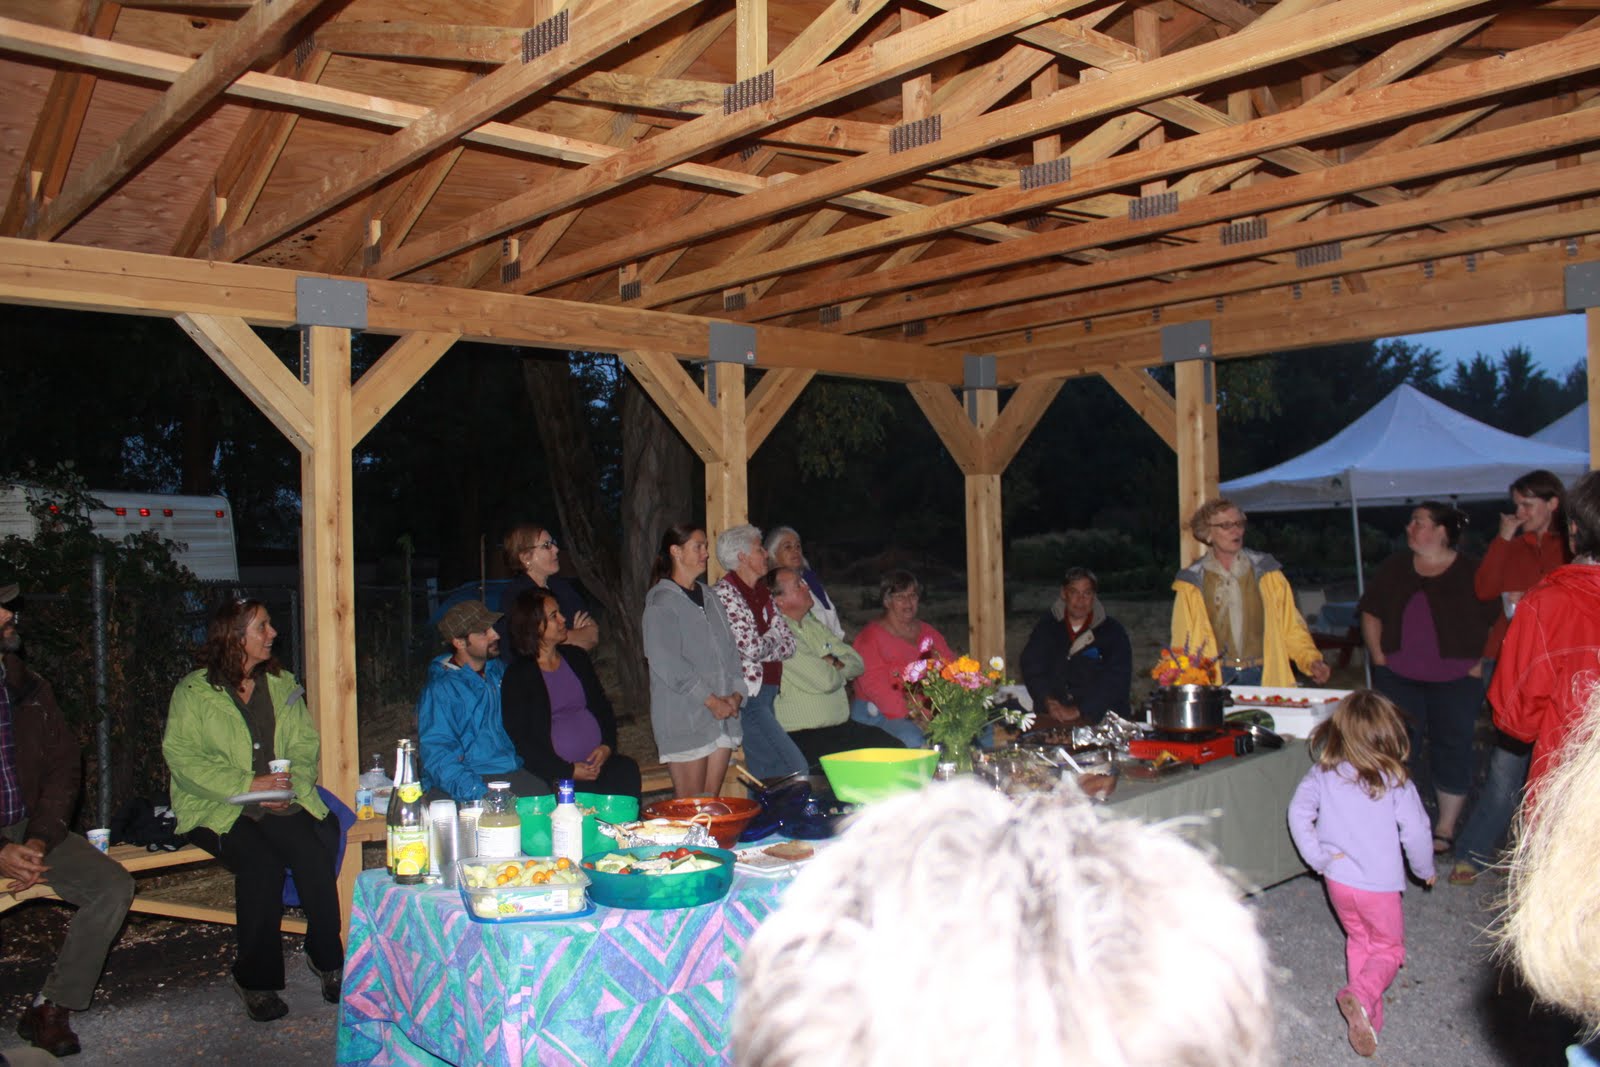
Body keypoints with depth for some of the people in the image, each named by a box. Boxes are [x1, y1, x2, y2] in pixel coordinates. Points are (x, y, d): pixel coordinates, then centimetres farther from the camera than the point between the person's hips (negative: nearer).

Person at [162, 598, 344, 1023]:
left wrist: (293, 782, -8)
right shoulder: (194, 691, 1)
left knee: (314, 854, -26)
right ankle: (256, 979, -14)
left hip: (283, 799, 3)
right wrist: (248, 784, -17)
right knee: (261, 863, -30)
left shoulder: (282, 685, 16)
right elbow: (182, 757, -8)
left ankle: (327, 958, -7)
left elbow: (305, 744, 14)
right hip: (216, 807, -3)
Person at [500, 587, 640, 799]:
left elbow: (602, 706, 22)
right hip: (557, 773, -5)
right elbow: (519, 739, -6)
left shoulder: (576, 657, 17)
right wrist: (568, 771, -12)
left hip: (600, 762, 5)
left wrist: (607, 746, 2)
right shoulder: (517, 674, -1)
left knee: (627, 770, -25)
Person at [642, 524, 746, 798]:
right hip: (684, 717, -7)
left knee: (712, 802, 8)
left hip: (723, 714, 7)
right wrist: (710, 700, -15)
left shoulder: (709, 598, 17)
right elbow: (667, 663, -15)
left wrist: (736, 693, 0)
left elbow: (730, 649, 15)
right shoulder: (661, 603, -7)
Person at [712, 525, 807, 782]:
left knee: (766, 775, 13)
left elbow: (788, 644, 9)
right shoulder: (725, 593, -11)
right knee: (796, 770, -13)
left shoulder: (762, 594, 16)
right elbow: (753, 648, -19)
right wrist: (772, 640, 0)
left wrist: (762, 646, -8)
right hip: (747, 697, -9)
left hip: (766, 695, 9)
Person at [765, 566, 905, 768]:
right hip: (802, 736, -8)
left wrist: (833, 663, -8)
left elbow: (857, 664, 14)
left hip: (843, 726, 8)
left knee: (897, 750, -6)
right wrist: (840, 668, 3)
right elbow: (825, 680, -20)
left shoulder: (813, 625, 15)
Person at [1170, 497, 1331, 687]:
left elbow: (1291, 627, 10)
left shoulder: (1266, 573, 11)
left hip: (1266, 677, 1)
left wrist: (1312, 660, -4)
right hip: (1215, 681, -1)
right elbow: (1182, 643, 6)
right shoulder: (1192, 583, 6)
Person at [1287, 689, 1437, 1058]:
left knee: (1358, 941, 23)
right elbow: (1415, 831, -11)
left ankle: (1368, 1019, 24)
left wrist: (1317, 857, -4)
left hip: (1337, 879, 3)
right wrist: (1425, 870, 7)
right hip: (1379, 885, -3)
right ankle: (1362, 996, -14)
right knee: (1389, 948, 14)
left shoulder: (1322, 774, -7)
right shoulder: (1395, 782, -15)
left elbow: (1298, 812, -11)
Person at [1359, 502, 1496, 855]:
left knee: (1452, 748, 3)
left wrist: (1475, 668, -8)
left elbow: (1490, 626, -1)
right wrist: (1380, 660, 3)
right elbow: (1371, 614, 11)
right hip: (1399, 677, 2)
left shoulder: (1471, 572, -2)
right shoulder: (1395, 567, 7)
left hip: (1455, 680, -2)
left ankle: (1446, 828, 15)